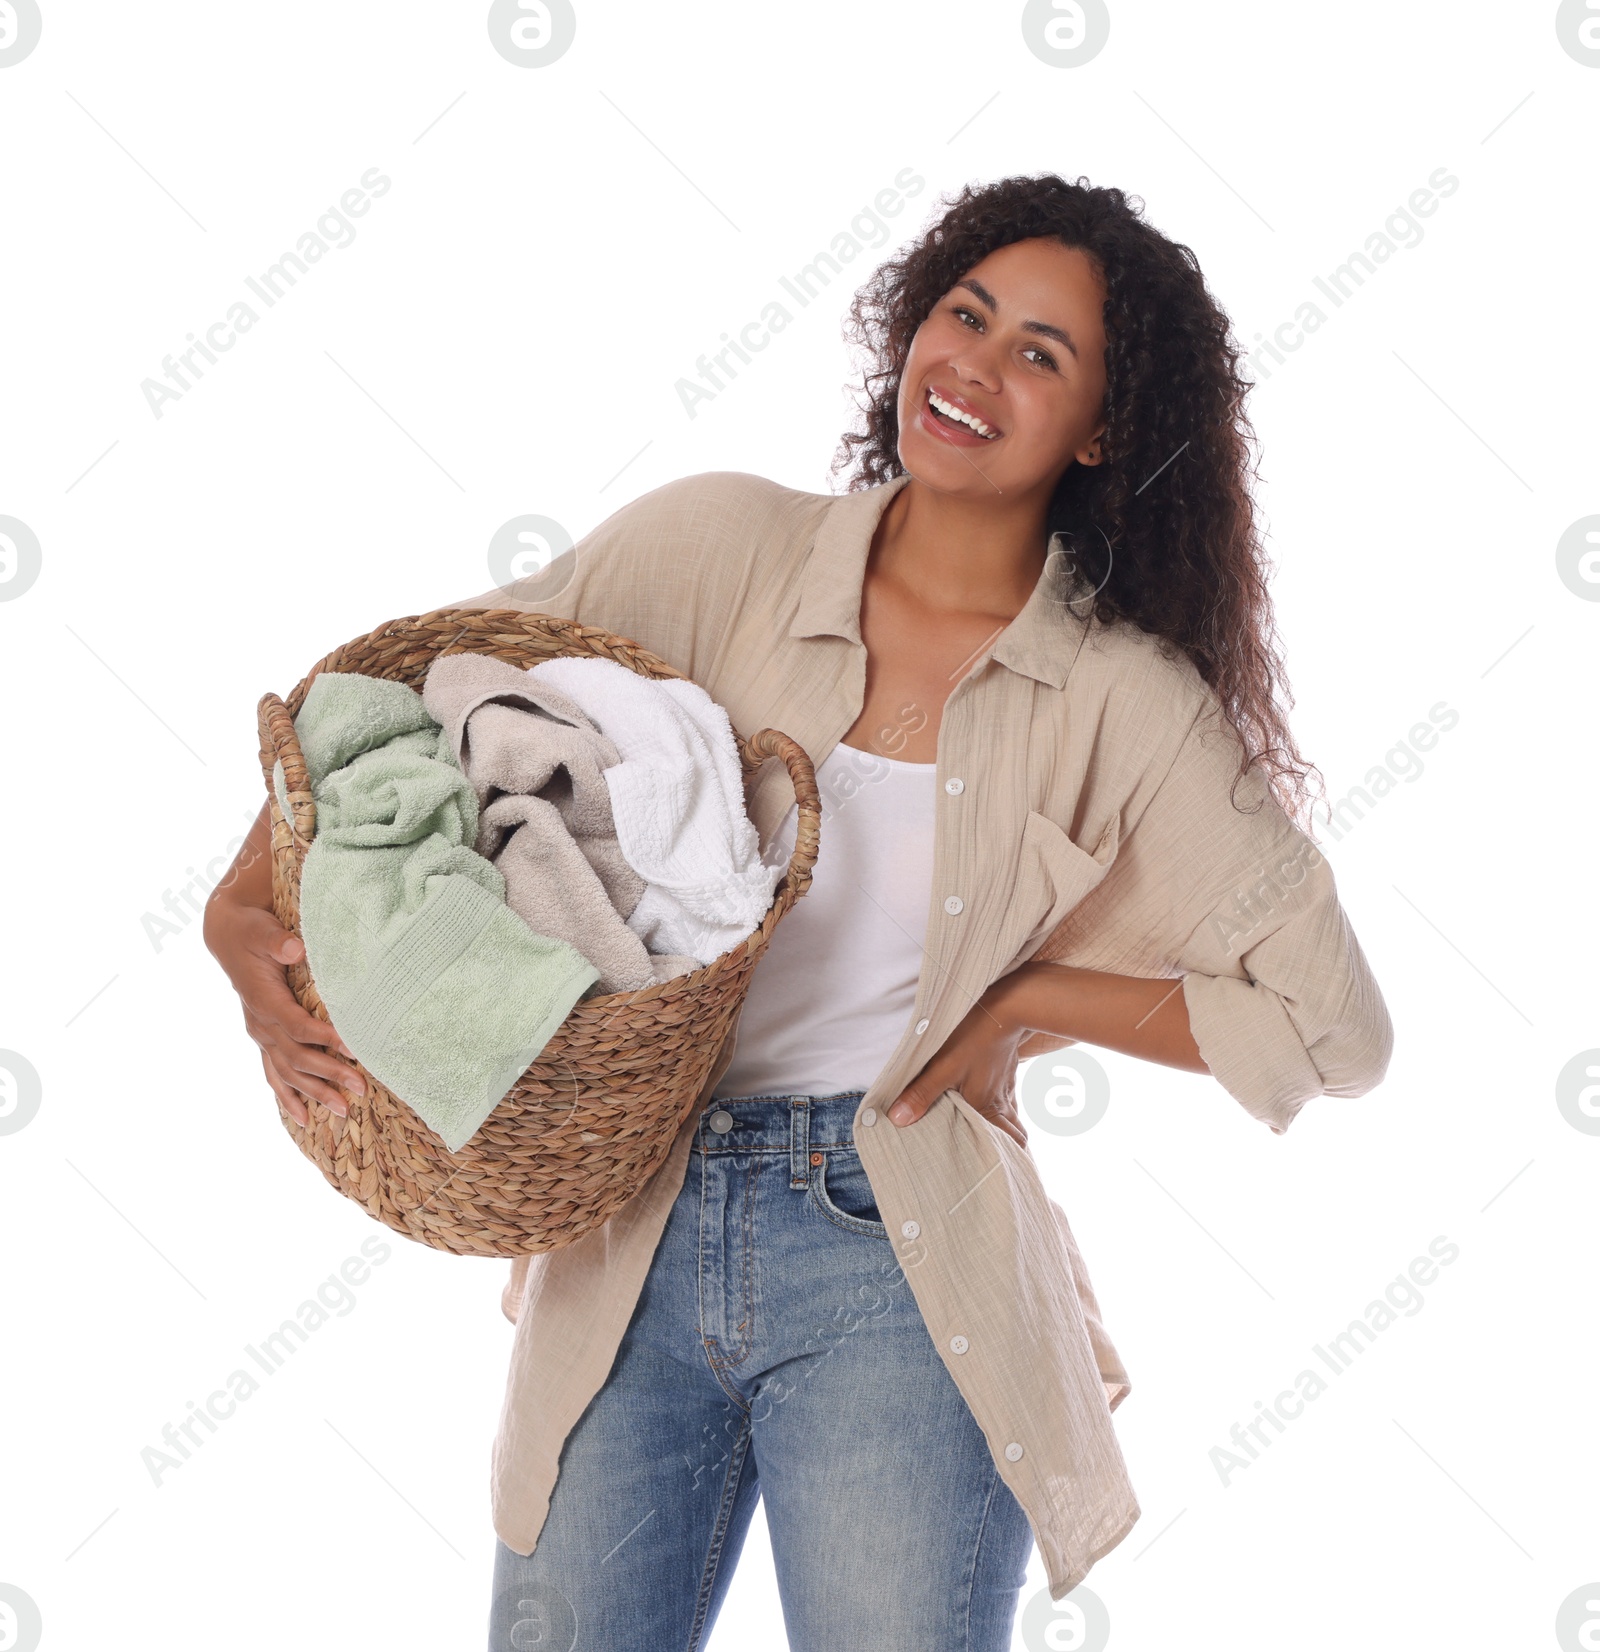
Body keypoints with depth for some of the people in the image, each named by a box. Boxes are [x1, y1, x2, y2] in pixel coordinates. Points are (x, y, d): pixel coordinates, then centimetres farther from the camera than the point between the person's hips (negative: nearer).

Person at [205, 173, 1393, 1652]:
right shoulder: (723, 547, -1)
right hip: (629, 1245, 2)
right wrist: (249, 909, -11)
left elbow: (1334, 1026, -2)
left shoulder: (1123, 701, -4)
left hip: (893, 1267, -1)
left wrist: (1026, 996, -6)